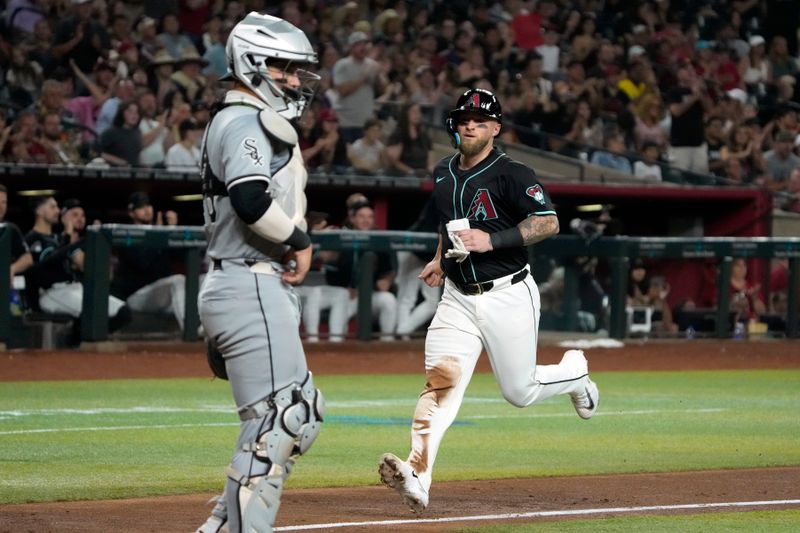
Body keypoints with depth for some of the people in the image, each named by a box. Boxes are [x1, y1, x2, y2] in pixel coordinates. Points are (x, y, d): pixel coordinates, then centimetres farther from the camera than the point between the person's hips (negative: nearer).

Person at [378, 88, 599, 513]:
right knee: (441, 379, -16)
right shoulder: (442, 174, 10)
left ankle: (573, 372, 39)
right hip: (458, 298, 4)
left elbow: (548, 223, -19)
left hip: (508, 296, -4)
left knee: (519, 392, 5)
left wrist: (491, 240, -25)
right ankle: (418, 477, -30)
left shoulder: (511, 175, -11)